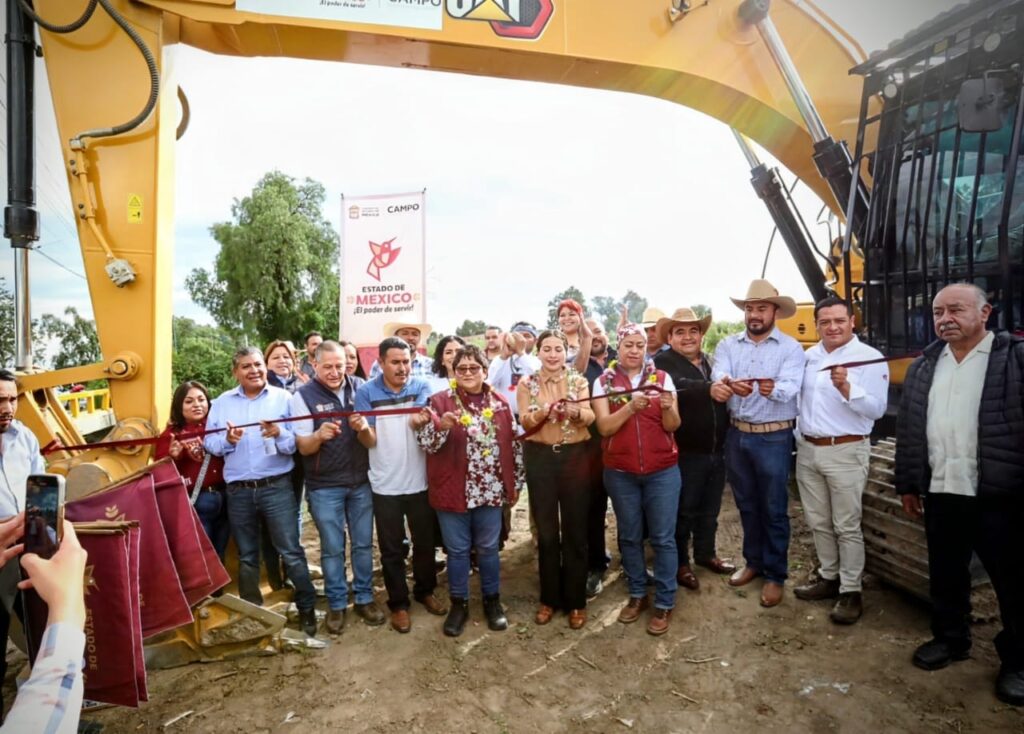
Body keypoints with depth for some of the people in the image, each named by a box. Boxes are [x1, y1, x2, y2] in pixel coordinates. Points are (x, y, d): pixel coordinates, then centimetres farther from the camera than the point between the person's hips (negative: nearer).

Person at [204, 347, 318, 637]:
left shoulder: (283, 398, -1)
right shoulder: (222, 402, 8)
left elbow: (297, 442, -6)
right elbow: (209, 442, 5)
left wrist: (279, 434, -26)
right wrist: (227, 440, -14)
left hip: (277, 487, -3)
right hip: (238, 491, 3)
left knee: (291, 552, 0)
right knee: (247, 556, 17)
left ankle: (306, 609, 16)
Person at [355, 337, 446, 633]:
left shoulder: (422, 387, -4)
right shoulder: (366, 392, -5)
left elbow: (421, 419, -21)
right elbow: (369, 441, -7)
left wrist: (420, 420, -46)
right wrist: (362, 429, -30)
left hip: (420, 481, 1)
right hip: (385, 484, -1)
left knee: (425, 542, 16)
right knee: (392, 549, 10)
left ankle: (425, 591, 37)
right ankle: (398, 604, 26)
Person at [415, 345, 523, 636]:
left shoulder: (500, 403, 3)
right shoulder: (440, 401, -5)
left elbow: (514, 443, 9)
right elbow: (425, 441, -14)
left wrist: (516, 483, 9)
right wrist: (441, 426, -34)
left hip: (490, 490, 2)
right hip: (453, 490, -2)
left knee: (488, 548, 15)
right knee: (457, 549, 10)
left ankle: (492, 600, 32)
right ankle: (458, 603, 27)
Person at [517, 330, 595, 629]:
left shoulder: (578, 381, 2)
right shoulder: (526, 384, 3)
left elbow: (590, 417, -12)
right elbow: (525, 423, -7)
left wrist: (576, 412, -34)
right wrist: (542, 412, -28)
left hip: (574, 457, 0)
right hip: (540, 458, 0)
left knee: (575, 529, 5)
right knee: (546, 531, 9)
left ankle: (576, 600, 19)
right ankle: (549, 598, 24)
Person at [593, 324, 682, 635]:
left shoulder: (662, 377, -1)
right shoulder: (604, 382, -2)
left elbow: (672, 426, -4)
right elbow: (604, 426, -12)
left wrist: (668, 408, -25)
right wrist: (631, 406, -26)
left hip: (662, 471, 0)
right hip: (620, 473, 1)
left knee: (663, 538, 4)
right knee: (630, 536, 13)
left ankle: (664, 603, 18)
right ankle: (637, 594, 30)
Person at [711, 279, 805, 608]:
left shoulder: (790, 347, -7)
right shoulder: (728, 345, 3)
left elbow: (790, 388, -22)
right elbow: (719, 379, -14)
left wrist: (772, 389, -46)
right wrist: (719, 387, -39)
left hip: (774, 437, -3)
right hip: (737, 435, 4)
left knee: (773, 509, 7)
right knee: (746, 504, 17)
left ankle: (775, 574, 22)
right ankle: (754, 561, 35)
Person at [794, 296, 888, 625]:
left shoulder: (870, 358, -9)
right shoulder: (808, 357, 8)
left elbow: (877, 409, -17)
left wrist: (846, 387, -30)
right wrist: (799, 438, 12)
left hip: (845, 452, -6)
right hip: (807, 451, 6)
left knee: (847, 527, 2)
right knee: (818, 522, 16)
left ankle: (851, 592, 14)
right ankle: (829, 577, 32)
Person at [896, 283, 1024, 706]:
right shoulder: (923, 367, 9)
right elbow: (908, 430, 12)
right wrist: (907, 484, 13)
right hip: (941, 493, 5)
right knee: (945, 575, 17)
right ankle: (950, 638, 36)